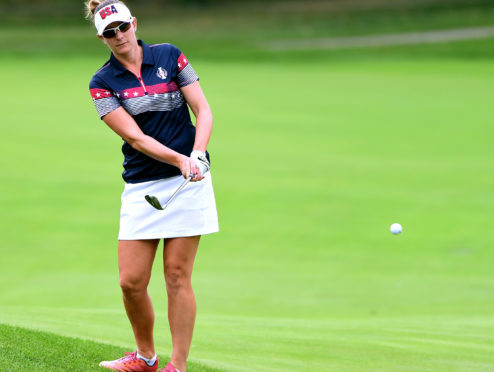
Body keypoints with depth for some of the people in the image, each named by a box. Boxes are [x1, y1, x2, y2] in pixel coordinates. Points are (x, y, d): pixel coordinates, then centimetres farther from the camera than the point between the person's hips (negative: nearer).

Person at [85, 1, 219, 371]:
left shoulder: (170, 56, 4)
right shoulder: (102, 83, 1)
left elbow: (203, 109, 2)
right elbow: (135, 137, -8)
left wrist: (197, 155, -16)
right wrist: (179, 160, -22)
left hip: (190, 179, -1)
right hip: (141, 186, 1)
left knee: (177, 276, -4)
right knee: (131, 281, -2)